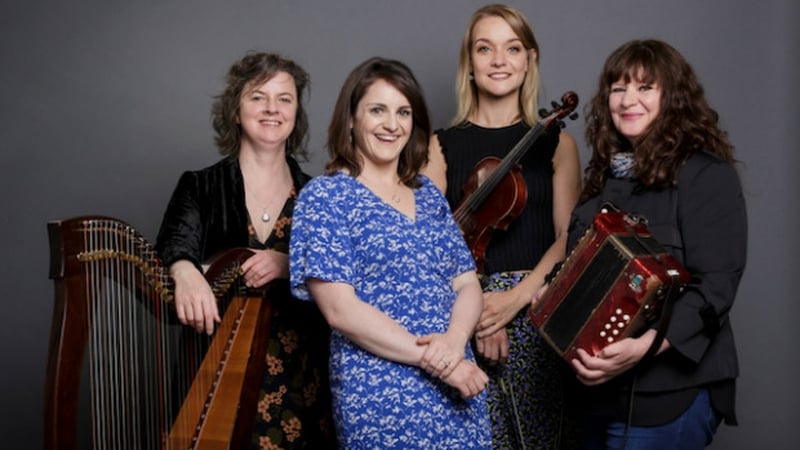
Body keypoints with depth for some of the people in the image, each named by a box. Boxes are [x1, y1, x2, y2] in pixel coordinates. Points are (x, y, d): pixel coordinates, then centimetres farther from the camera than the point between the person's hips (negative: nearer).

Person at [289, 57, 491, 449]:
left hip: (458, 385, 5)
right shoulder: (324, 196, -6)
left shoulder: (428, 195, 10)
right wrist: (433, 360, -17)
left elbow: (467, 284, 7)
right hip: (378, 396, -5)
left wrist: (455, 340, -14)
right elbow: (339, 309, -14)